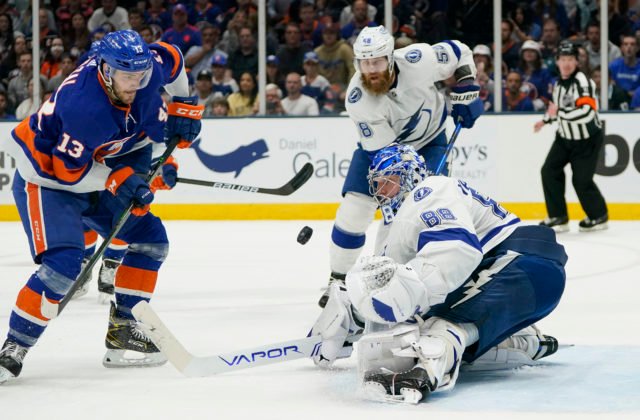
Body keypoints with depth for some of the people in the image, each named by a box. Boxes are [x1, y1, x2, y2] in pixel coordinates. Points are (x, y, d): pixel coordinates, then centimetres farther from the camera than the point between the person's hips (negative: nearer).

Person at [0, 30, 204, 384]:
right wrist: (117, 181, -28)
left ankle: (123, 332, 13)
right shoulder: (85, 107, -36)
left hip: (95, 172, 9)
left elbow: (171, 58, 11)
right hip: (46, 178, -9)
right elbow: (67, 171, -27)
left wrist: (183, 106, 9)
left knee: (151, 240, 6)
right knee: (64, 263, -26)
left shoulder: (148, 67, -15)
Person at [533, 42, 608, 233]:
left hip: (587, 139, -8)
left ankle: (598, 216, 18)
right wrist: (546, 120, 24)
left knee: (582, 180, -5)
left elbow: (586, 112, -36)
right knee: (550, 171, -1)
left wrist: (559, 112, -32)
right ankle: (558, 217, 8)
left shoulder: (583, 82, -24)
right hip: (565, 137, 8)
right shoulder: (559, 83, 3)